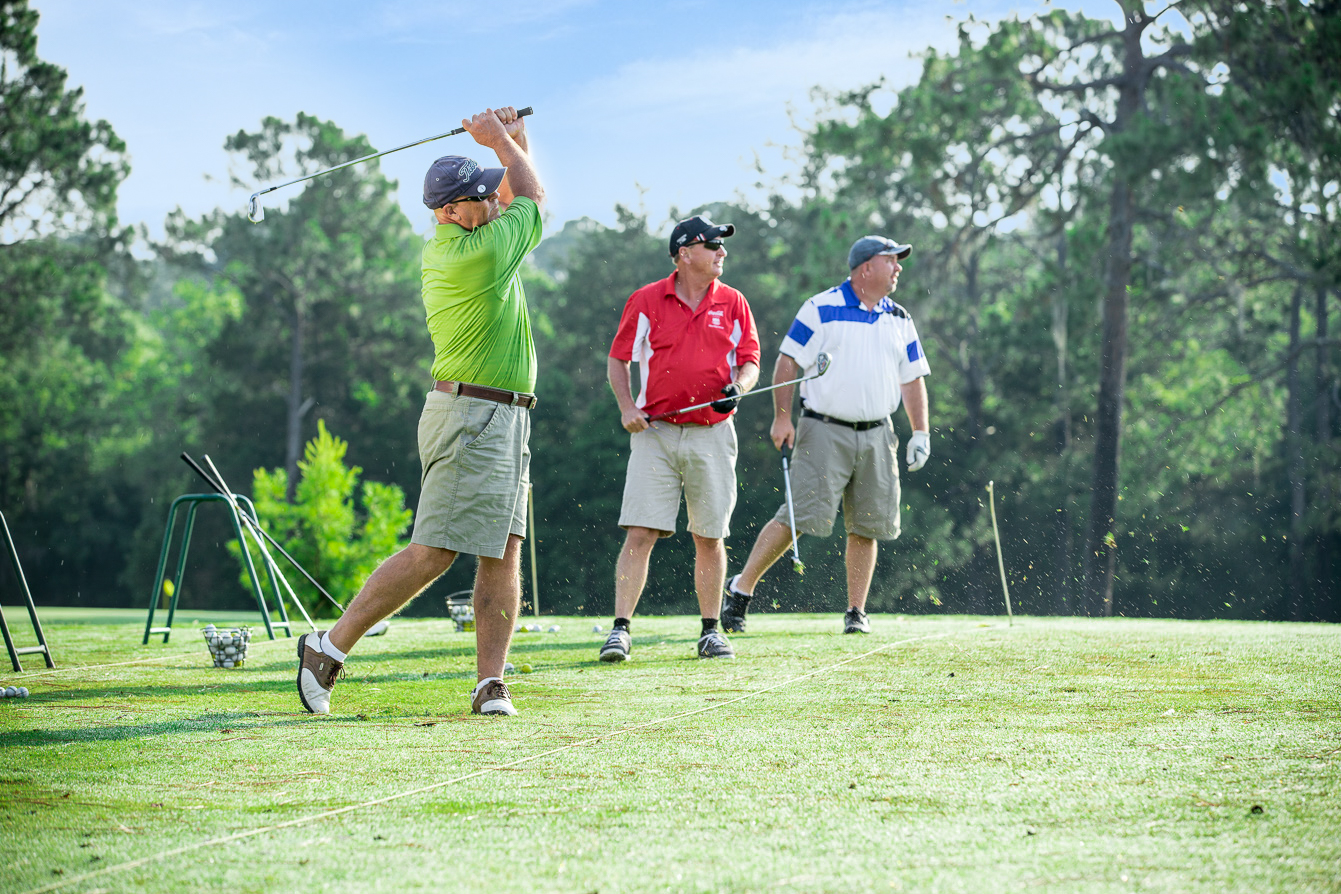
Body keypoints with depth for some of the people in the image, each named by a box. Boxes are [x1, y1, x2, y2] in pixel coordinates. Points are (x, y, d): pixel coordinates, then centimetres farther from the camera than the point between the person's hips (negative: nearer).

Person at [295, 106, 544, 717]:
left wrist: (513, 140, 17)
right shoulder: (482, 254, -18)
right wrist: (501, 139, 13)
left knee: (504, 553, 3)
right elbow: (534, 199, 0)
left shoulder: (443, 248, 10)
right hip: (474, 417, -10)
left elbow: (514, 197, 29)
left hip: (504, 423, 10)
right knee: (434, 552, -10)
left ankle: (490, 684, 0)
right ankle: (330, 647, -4)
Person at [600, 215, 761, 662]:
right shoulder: (646, 301, 2)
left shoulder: (733, 303, 7)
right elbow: (617, 359, 8)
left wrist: (737, 387, -12)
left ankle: (711, 632, 17)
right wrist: (626, 407, -6)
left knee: (709, 537, 6)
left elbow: (750, 361, 10)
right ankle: (620, 629, -9)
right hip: (654, 432, -2)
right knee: (640, 533, -10)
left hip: (712, 436, 2)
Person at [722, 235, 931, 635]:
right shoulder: (821, 309, -3)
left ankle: (856, 612, 12)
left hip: (877, 436, 5)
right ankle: (741, 588, -1)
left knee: (867, 526, 3)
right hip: (825, 431, -5)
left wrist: (920, 431, 8)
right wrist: (782, 416, -10)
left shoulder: (899, 320, 13)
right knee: (801, 515, -12)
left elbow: (912, 377, 17)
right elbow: (788, 361, -2)